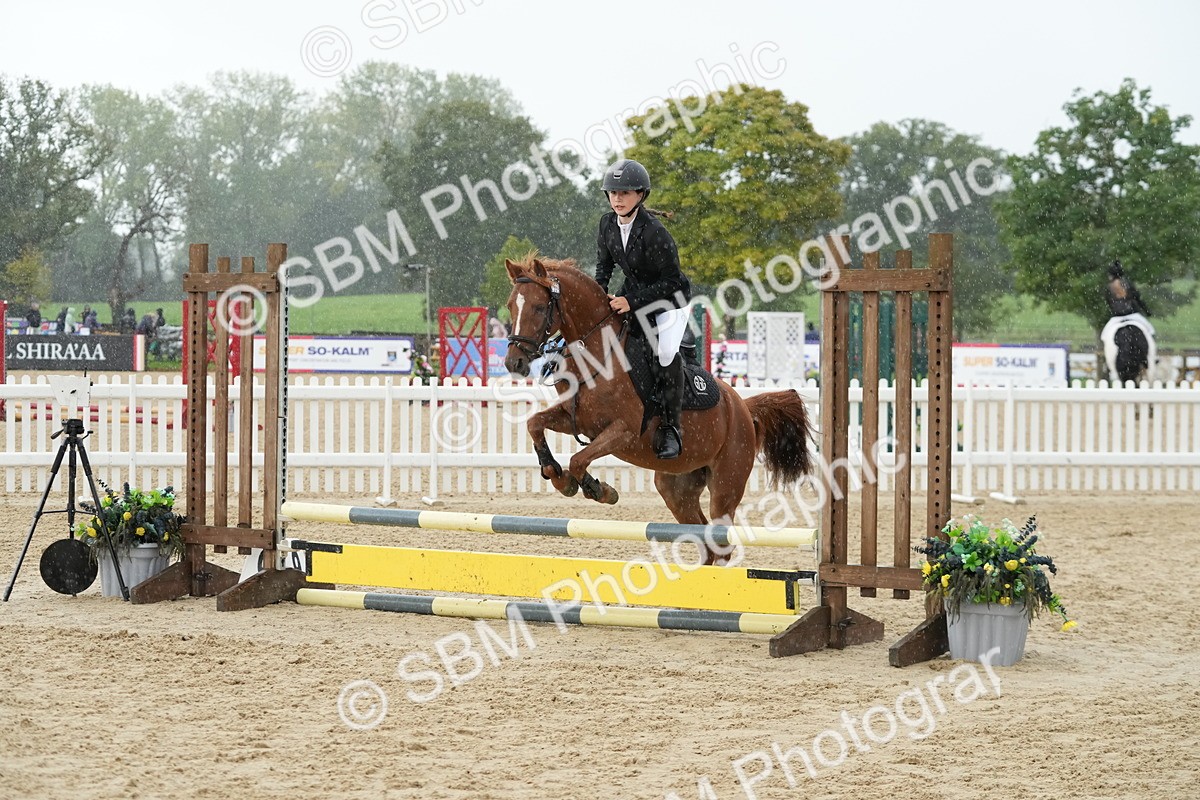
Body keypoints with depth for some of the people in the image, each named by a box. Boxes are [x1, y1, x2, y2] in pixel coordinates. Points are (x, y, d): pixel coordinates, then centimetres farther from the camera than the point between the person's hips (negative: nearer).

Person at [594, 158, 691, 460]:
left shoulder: (653, 232, -28)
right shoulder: (608, 224, -7)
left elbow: (671, 281, -25)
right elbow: (604, 265, 9)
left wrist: (632, 301, -28)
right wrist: (598, 294, -8)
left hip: (670, 299, -8)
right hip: (633, 295, 8)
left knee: (665, 350, -28)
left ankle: (671, 428, -19)